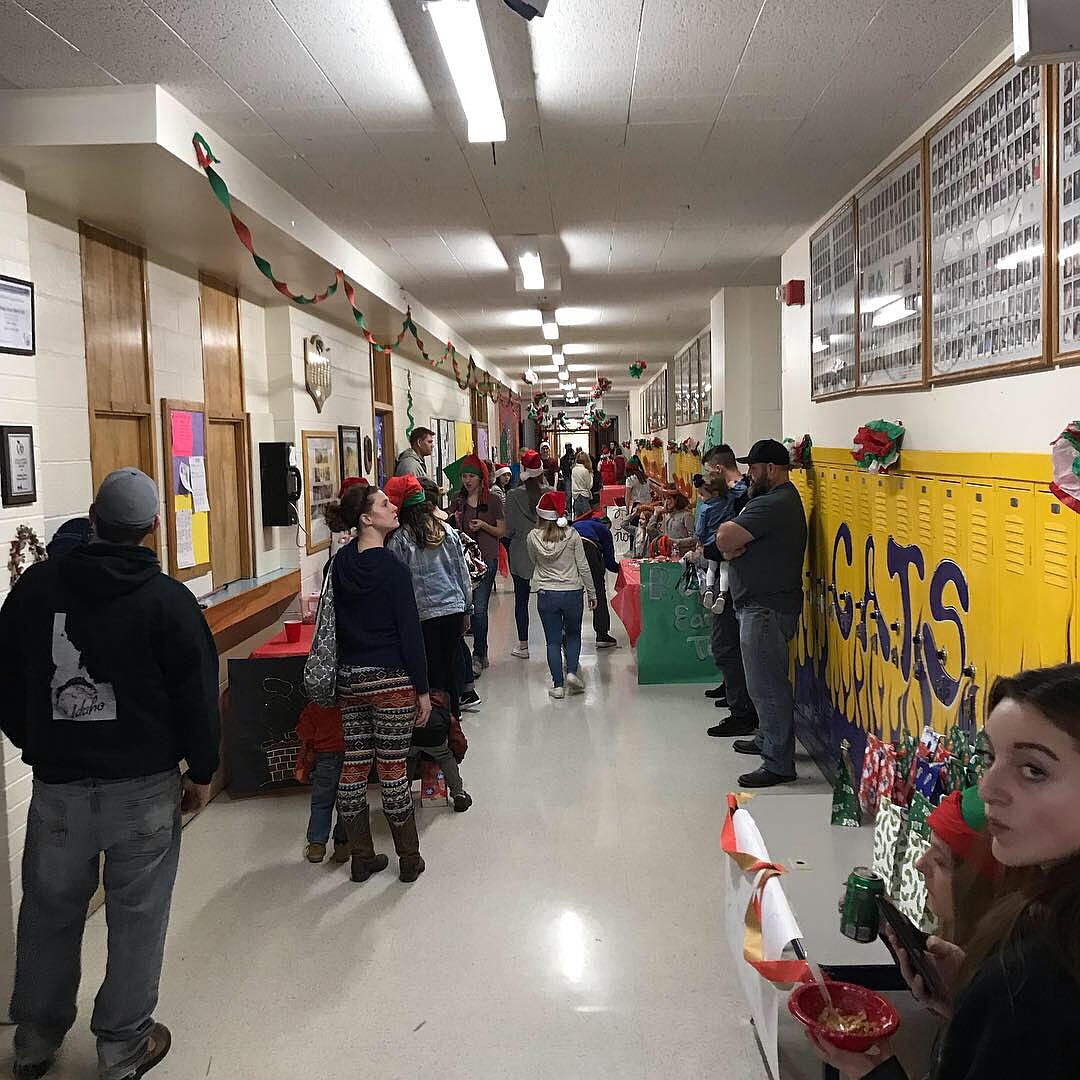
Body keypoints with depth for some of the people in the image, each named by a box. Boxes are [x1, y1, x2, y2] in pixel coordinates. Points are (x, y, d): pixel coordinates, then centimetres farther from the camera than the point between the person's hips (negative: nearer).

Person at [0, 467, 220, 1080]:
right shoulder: (168, 600, -12)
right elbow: (198, 696, -8)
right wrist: (203, 771, 4)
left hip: (57, 784, 3)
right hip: (145, 784, -3)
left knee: (50, 911, 20)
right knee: (137, 916, 11)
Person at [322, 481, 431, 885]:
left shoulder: (340, 563, 4)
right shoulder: (393, 569, -15)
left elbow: (338, 621, 9)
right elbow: (410, 633, -13)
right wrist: (422, 689, -7)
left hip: (349, 678, 6)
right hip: (391, 680, -6)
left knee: (354, 766, 10)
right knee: (392, 768, 2)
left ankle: (362, 858, 23)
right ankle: (409, 860, 16)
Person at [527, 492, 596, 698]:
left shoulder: (533, 537, -7)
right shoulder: (572, 535, -10)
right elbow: (583, 567, -4)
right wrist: (592, 592, 6)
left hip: (546, 594, 0)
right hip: (572, 592, 0)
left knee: (553, 641, 9)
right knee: (573, 635, 20)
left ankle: (558, 684, 8)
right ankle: (572, 672, 4)